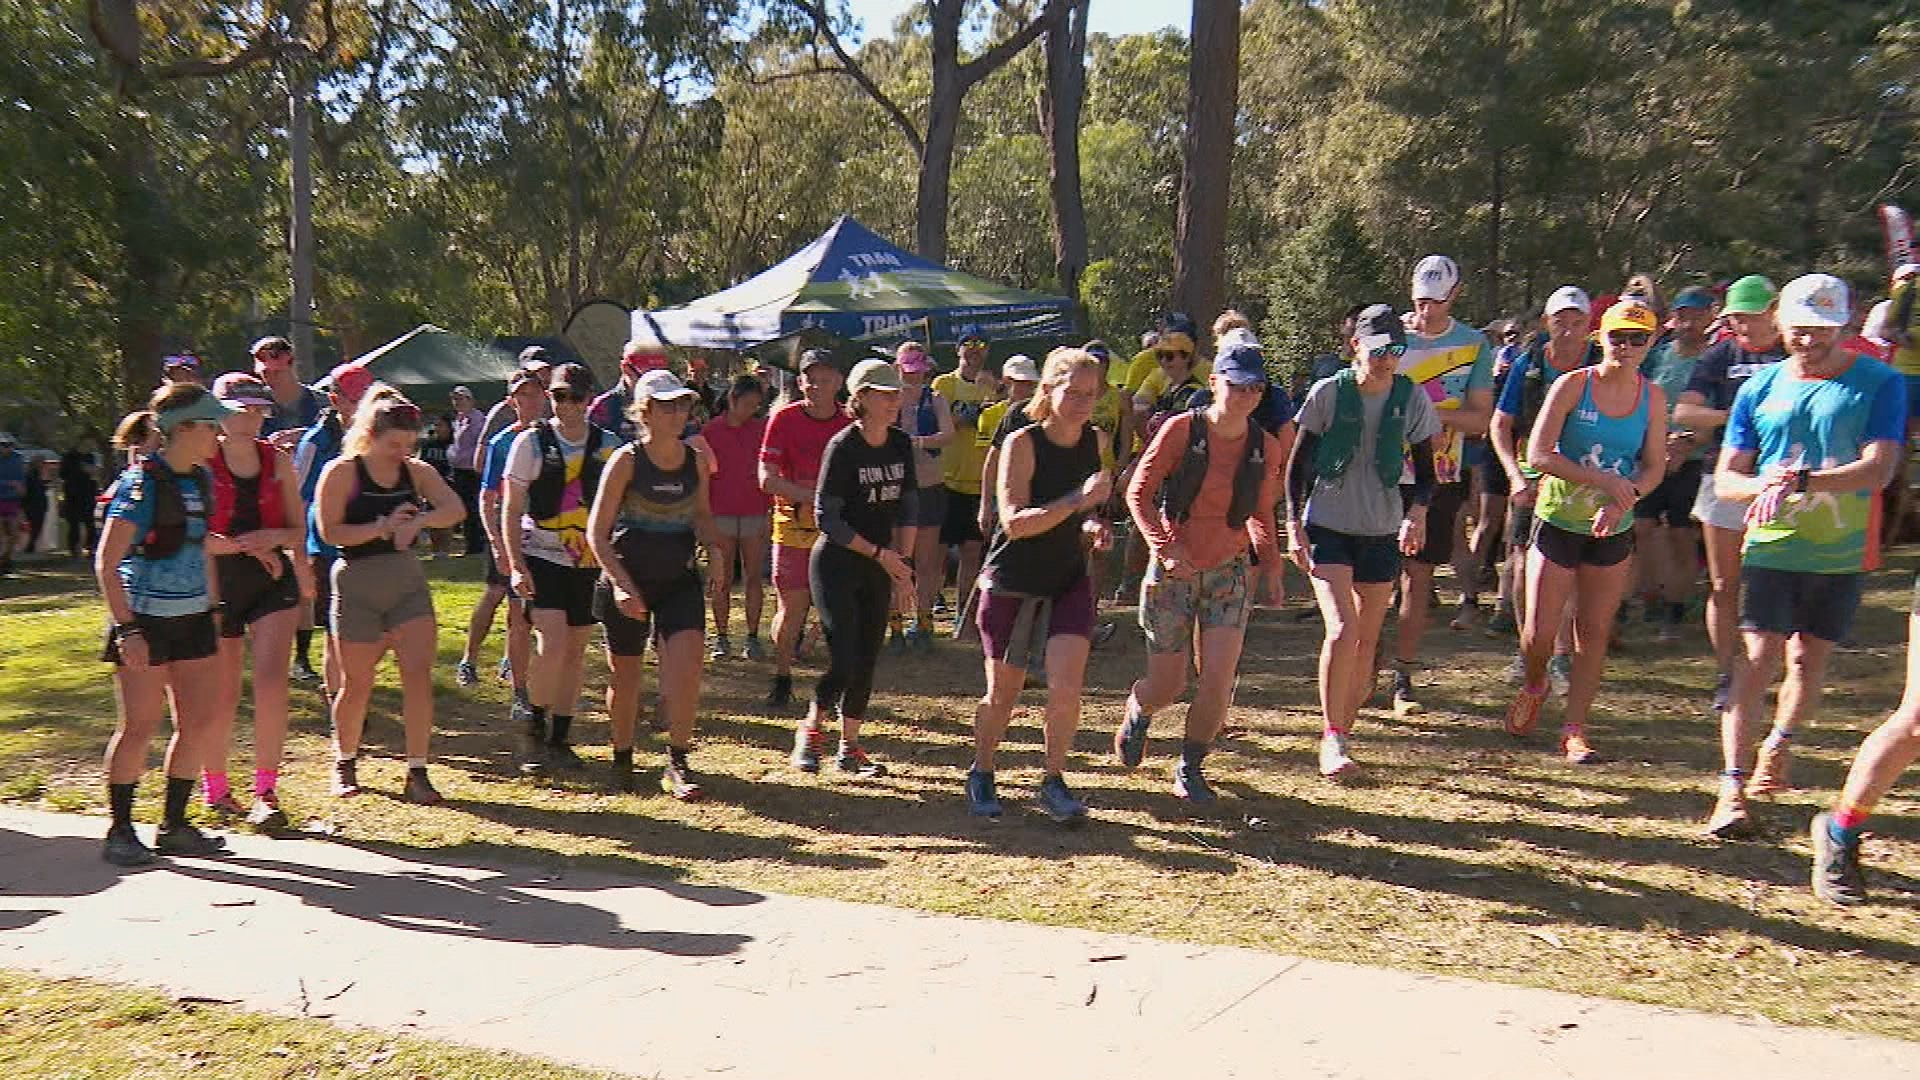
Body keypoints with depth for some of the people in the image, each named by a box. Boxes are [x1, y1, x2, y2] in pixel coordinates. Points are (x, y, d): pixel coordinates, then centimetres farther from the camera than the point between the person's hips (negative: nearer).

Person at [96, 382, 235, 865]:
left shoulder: (200, 480, 8)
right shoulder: (141, 482, -14)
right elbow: (106, 562, -15)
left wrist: (213, 608, 18)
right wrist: (126, 629, -19)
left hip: (192, 618, 7)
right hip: (145, 621, -7)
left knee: (199, 722, 6)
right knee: (140, 725, -2)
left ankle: (173, 827, 18)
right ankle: (120, 831, 13)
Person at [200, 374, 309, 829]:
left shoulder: (277, 460, 8)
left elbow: (299, 531, 11)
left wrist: (273, 537, -9)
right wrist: (245, 546, -15)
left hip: (273, 578, 2)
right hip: (218, 582, -2)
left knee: (271, 682, -13)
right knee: (223, 693, 6)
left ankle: (265, 793, -5)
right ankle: (215, 787, 26)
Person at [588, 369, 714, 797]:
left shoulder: (695, 458, 2)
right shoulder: (626, 461, -10)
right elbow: (597, 533, -9)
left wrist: (712, 543, -4)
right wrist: (621, 583, -20)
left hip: (680, 579, 3)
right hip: (628, 581, -2)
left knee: (686, 666, -15)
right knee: (625, 675, 9)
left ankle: (677, 763, -2)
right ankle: (622, 760, 32)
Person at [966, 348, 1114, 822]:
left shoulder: (1097, 441, 2)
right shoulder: (1022, 444, -14)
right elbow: (1015, 522, -24)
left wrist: (1093, 526, 0)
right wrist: (1077, 500, -33)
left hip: (1069, 582, 4)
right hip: (1012, 584, -3)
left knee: (1066, 686, -13)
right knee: (1002, 695, 8)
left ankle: (1053, 781, 7)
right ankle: (981, 774, 33)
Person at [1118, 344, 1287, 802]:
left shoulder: (1265, 448, 0)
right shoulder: (1181, 430, -11)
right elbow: (1138, 492, -9)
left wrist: (1271, 566, 6)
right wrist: (1164, 546, -20)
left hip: (1229, 571, 3)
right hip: (1173, 571, -2)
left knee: (1218, 681, -11)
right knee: (1166, 689, 1)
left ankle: (1190, 769, 12)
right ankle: (1138, 710, 39)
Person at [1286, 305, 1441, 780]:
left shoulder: (1413, 398, -1)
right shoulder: (1328, 393, -6)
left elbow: (1425, 469, 6)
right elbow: (1298, 463, 1)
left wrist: (1417, 512, -13)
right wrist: (1294, 523, -7)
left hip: (1383, 532, 3)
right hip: (1328, 527, -3)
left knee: (1367, 641, 7)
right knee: (1342, 629, -18)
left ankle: (1343, 734, 22)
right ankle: (1331, 738, -8)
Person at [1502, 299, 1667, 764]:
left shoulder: (1653, 396, 2)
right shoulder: (1572, 385, -9)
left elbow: (1654, 466, 2)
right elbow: (1539, 454, -15)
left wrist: (1624, 499, -18)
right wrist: (1602, 480, -22)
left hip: (1612, 532, 3)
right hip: (1557, 521, -3)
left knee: (1595, 631, 4)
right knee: (1540, 631, -3)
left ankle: (1574, 728, 14)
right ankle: (1533, 688, 29)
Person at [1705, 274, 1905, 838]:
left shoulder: (1879, 383, -3)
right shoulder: (1760, 388, 4)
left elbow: (1878, 469, -15)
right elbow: (1726, 478, 4)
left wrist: (1801, 481, -28)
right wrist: (1763, 485, -19)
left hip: (1840, 552, 0)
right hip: (1771, 545, 0)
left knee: (1810, 659, 11)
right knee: (1759, 659, -7)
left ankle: (1776, 748, 34)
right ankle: (1733, 787, -8)